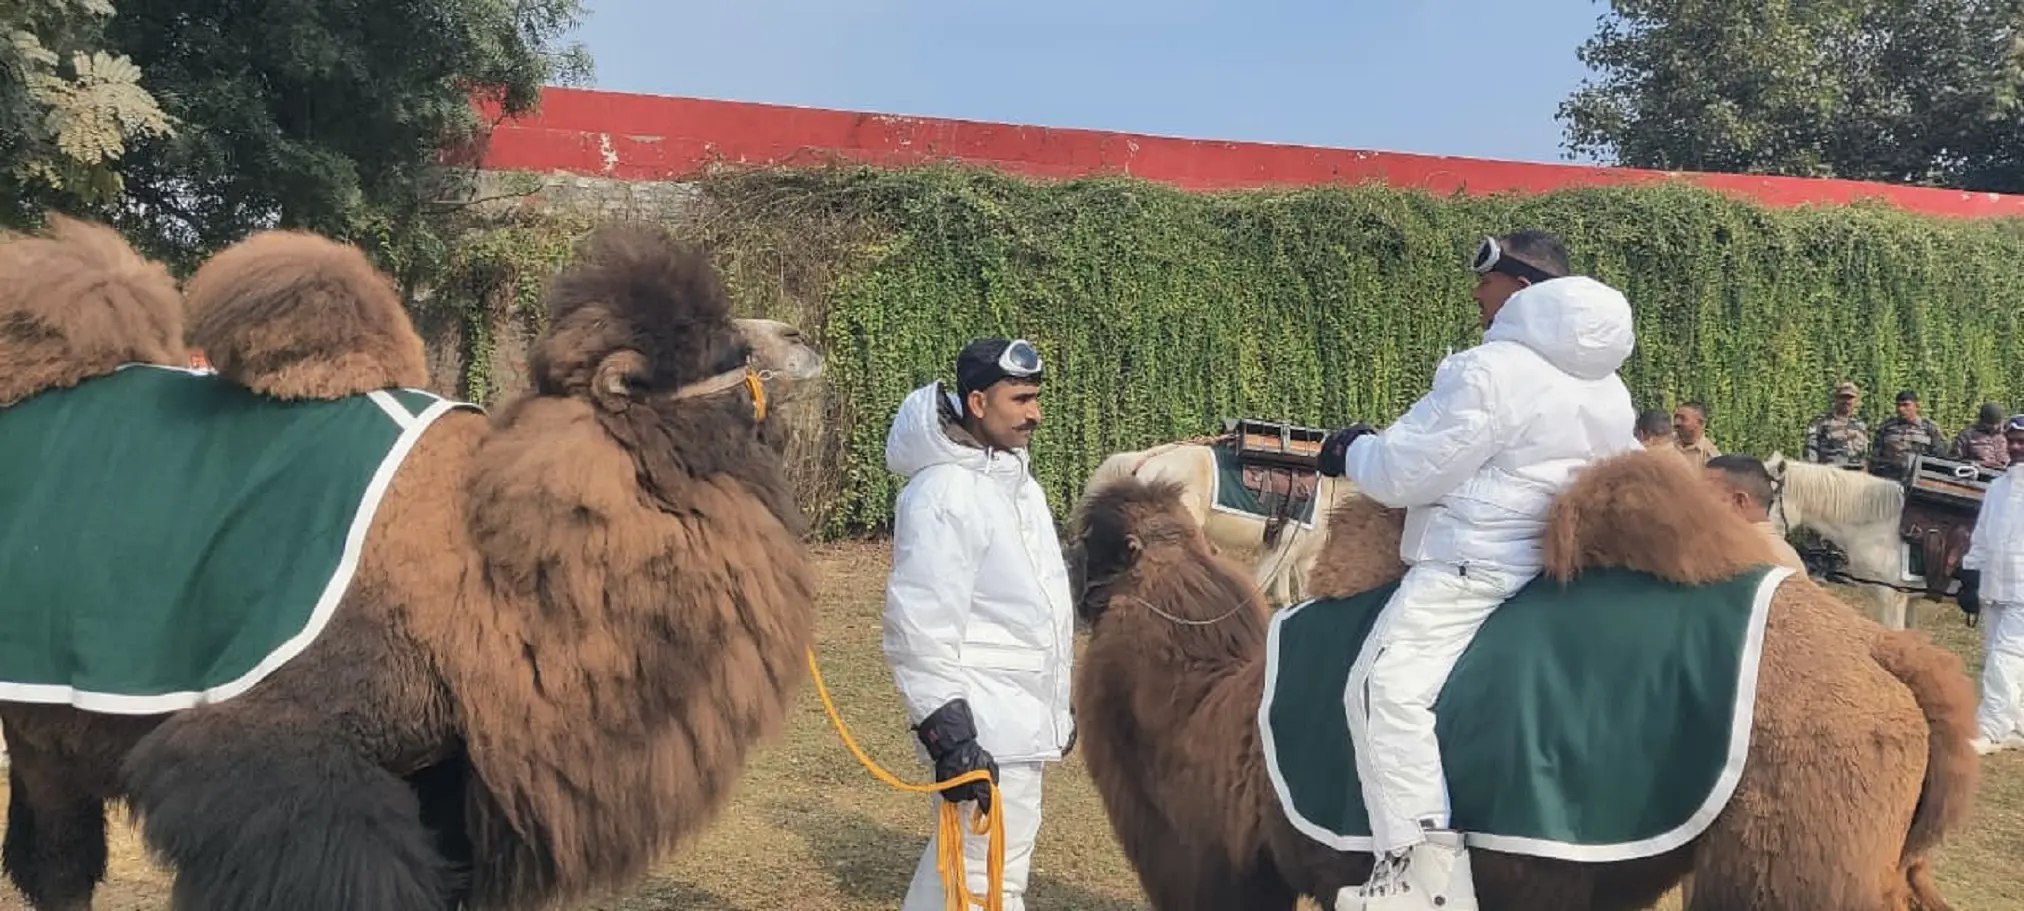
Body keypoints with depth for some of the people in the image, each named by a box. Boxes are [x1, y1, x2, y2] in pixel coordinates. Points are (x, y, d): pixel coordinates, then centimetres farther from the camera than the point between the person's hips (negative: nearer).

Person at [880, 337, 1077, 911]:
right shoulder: (944, 495, -19)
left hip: (1019, 715, 9)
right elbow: (920, 628, -22)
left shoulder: (1019, 483, 11)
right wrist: (949, 731, -24)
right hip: (981, 728, -9)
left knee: (958, 859, 18)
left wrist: (1061, 701, 22)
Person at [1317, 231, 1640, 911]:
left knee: (1388, 688, -18)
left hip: (1475, 560, -10)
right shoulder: (1606, 387, 16)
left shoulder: (1490, 370, -13)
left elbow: (1407, 469, -12)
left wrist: (1351, 452, 8)